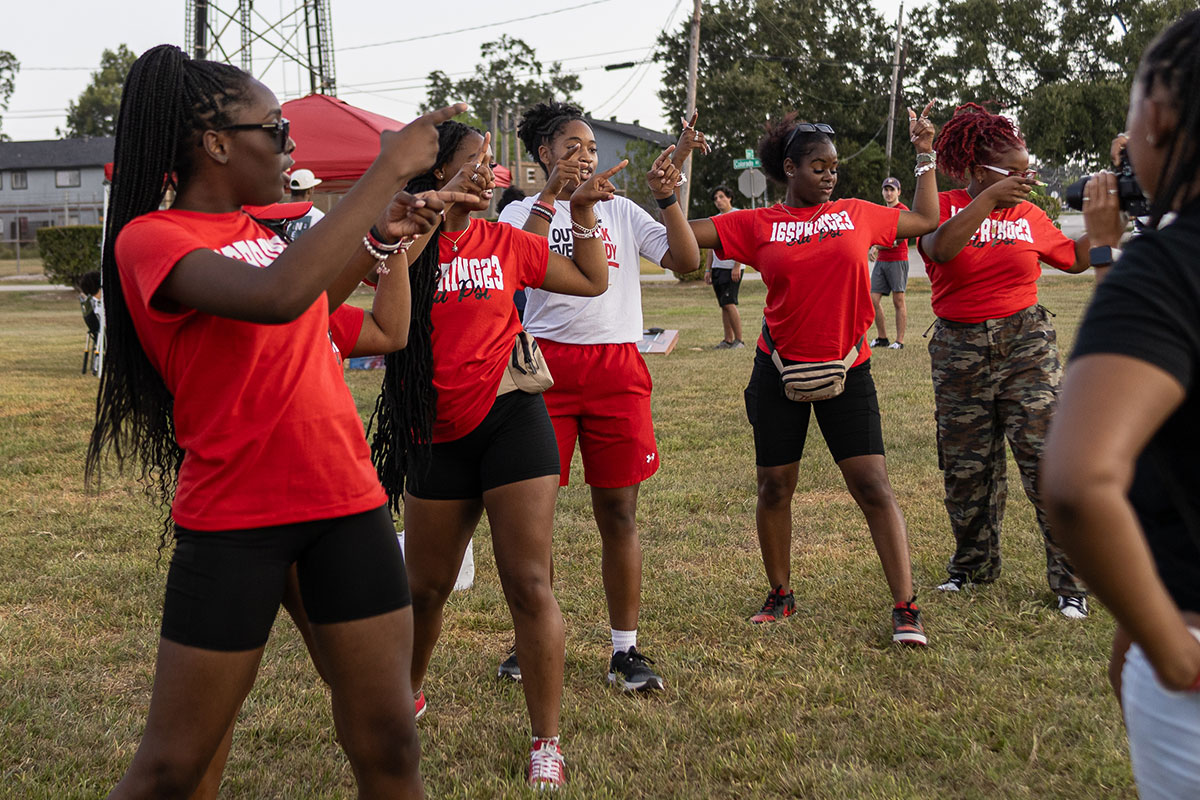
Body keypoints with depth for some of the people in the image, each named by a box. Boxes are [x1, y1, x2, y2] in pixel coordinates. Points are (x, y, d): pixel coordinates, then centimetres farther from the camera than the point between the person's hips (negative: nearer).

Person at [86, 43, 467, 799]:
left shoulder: (261, 233, 11)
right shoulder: (149, 238, -11)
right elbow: (277, 297, -31)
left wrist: (377, 240, 18)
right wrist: (388, 171, -24)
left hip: (347, 502, 6)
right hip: (233, 517, -6)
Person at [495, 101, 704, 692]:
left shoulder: (621, 211, 14)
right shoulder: (523, 212, 9)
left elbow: (686, 261, 3)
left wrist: (667, 197, -7)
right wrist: (550, 196, -15)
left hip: (616, 369, 1)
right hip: (546, 365, -1)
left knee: (618, 510, 3)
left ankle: (625, 649, 11)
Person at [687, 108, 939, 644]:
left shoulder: (857, 214, 6)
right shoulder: (757, 226, 1)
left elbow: (925, 220, 18)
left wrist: (925, 156, 16)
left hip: (846, 370, 0)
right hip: (779, 371, 0)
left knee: (872, 485, -7)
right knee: (775, 486, 7)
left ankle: (905, 607, -3)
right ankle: (780, 596, 26)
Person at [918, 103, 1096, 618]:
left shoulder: (1029, 216, 6)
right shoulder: (944, 207, -2)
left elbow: (1074, 258, 19)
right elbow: (941, 248, -24)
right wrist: (990, 198, -27)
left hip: (1025, 343, 1)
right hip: (959, 351, 0)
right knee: (966, 466, 9)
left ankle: (1071, 581, -1)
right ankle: (972, 566, 29)